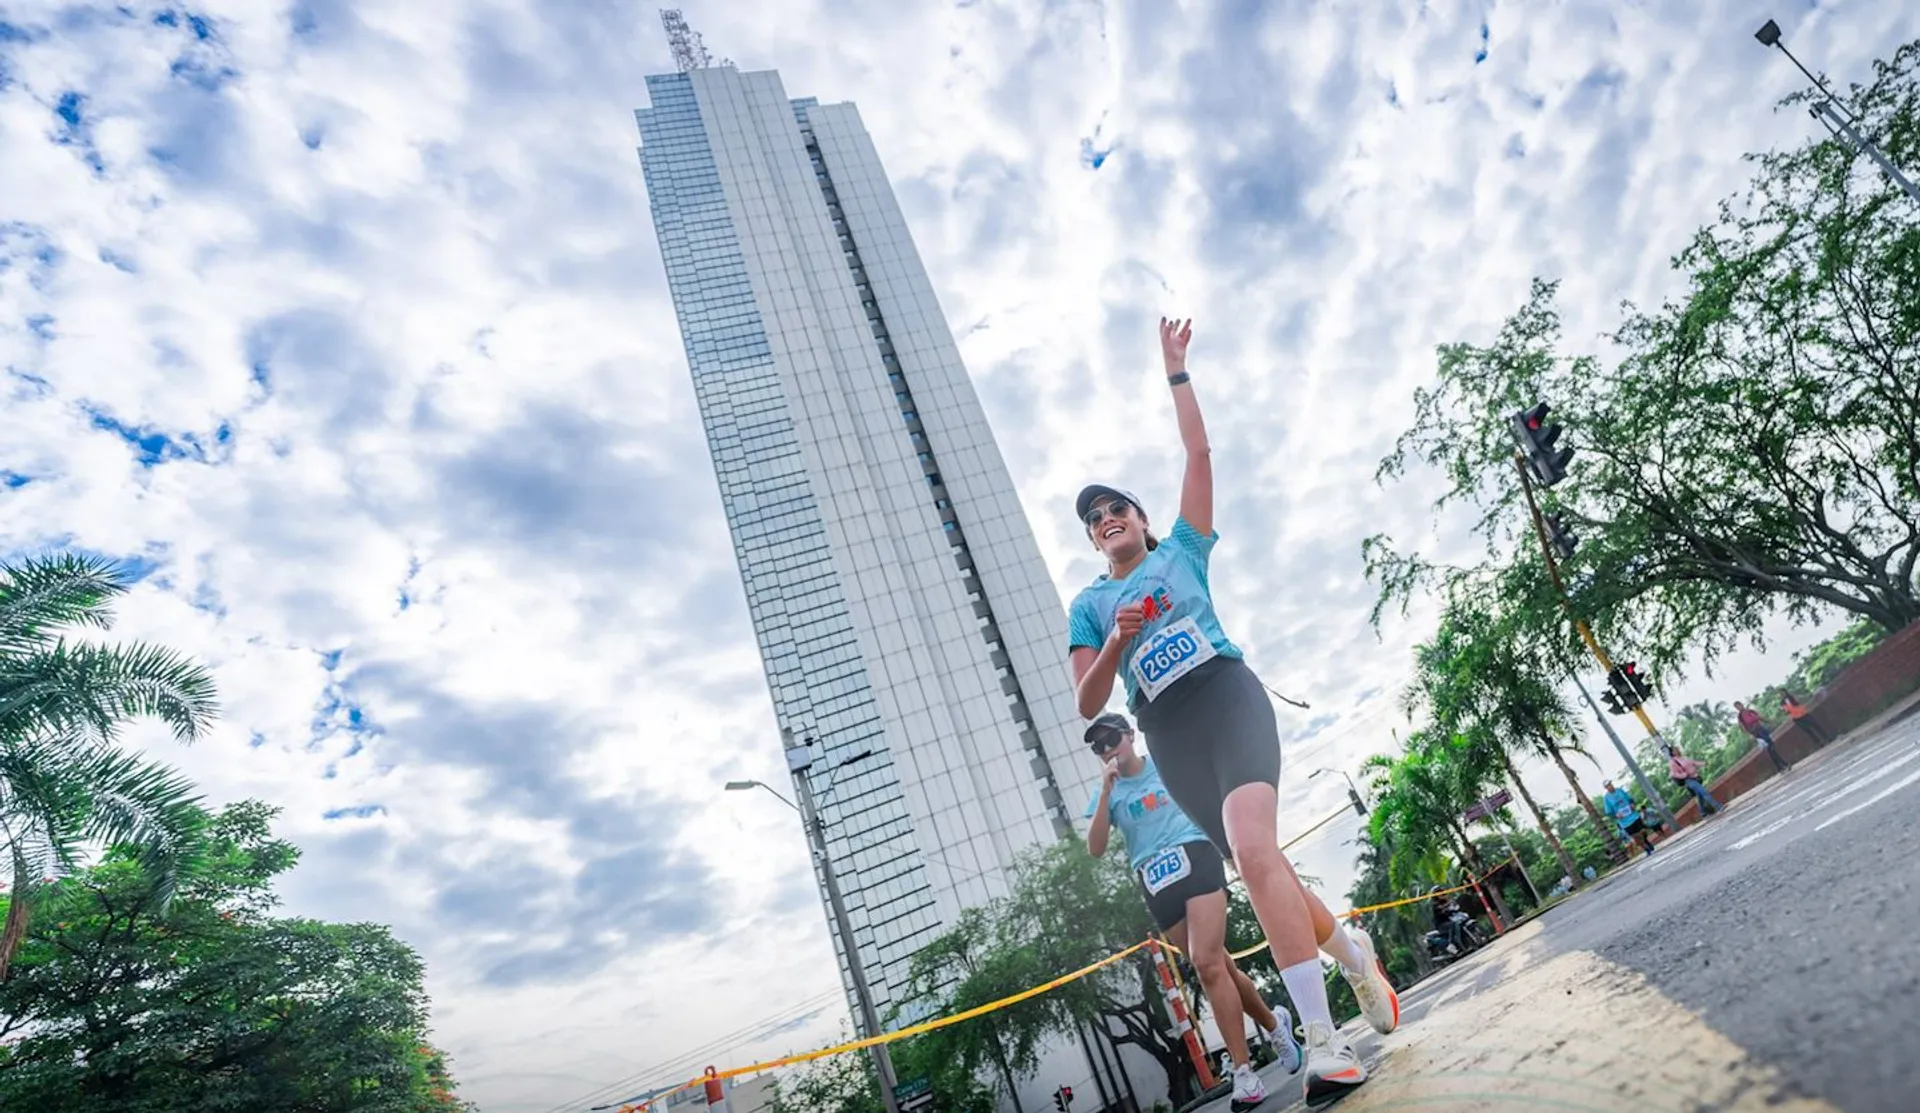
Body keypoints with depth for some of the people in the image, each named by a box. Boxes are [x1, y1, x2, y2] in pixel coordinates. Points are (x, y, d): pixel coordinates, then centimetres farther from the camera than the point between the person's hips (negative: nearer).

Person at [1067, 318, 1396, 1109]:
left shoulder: (1181, 549, 15)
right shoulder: (1087, 606, 15)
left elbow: (1198, 451, 9)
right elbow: (1087, 705, 7)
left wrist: (1175, 370, 11)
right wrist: (1115, 642, -9)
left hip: (1228, 697, -3)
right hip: (1169, 740, 3)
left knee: (1251, 846, -26)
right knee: (1259, 861, 4)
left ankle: (1323, 1042, -24)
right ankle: (1352, 952, 33)